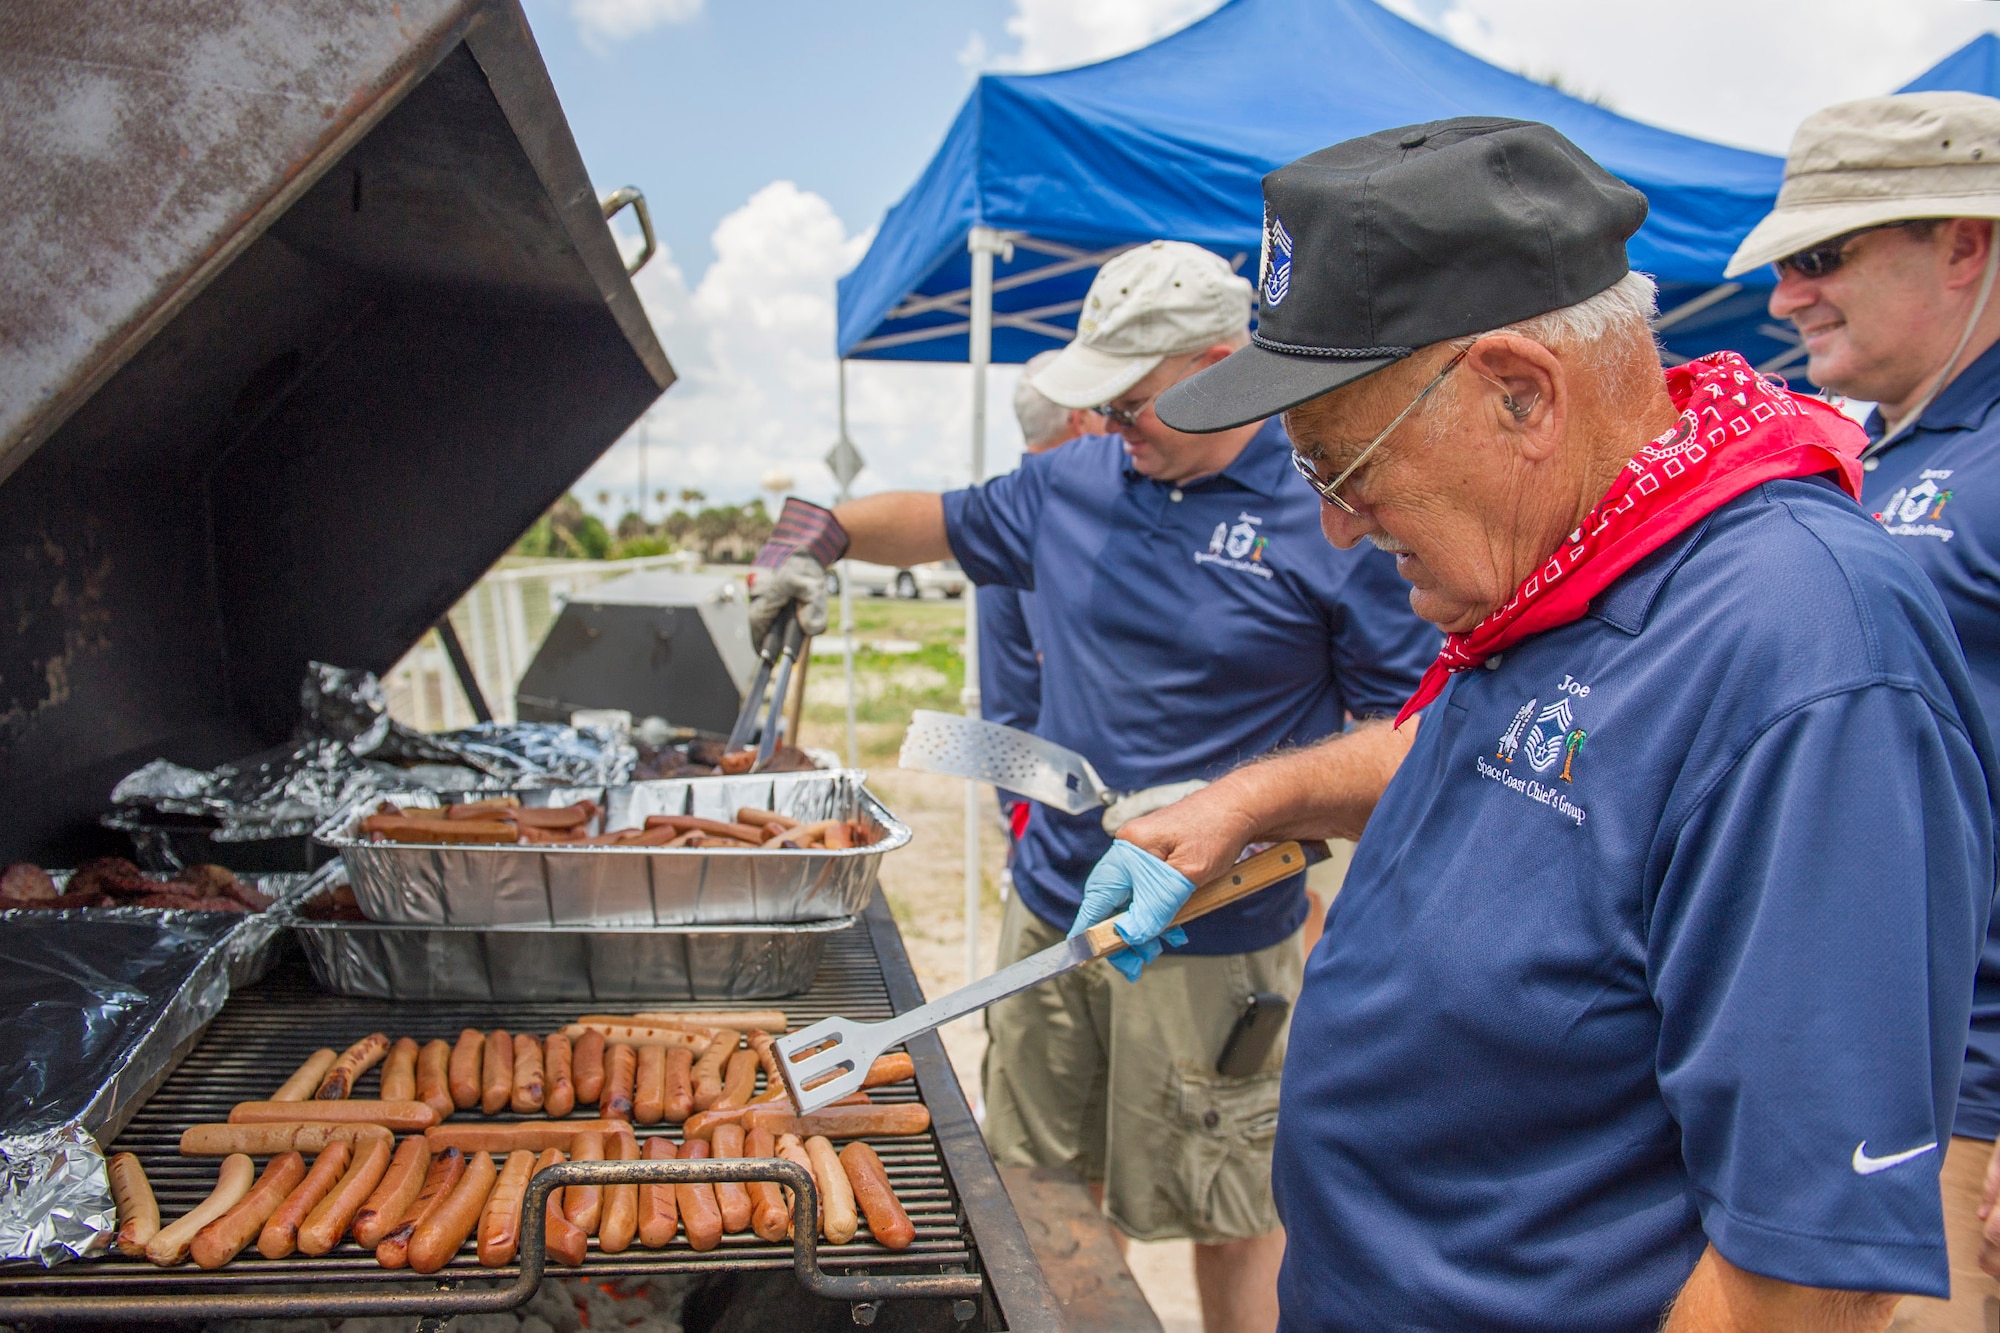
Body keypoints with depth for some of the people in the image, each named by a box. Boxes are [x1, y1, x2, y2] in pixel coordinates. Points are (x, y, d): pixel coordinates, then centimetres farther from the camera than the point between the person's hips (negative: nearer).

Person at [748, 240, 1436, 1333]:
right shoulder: (1074, 481, 4)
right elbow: (945, 520, 23)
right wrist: (822, 533, 8)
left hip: (1213, 943, -5)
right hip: (1050, 910, 6)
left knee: (1229, 1221, 10)